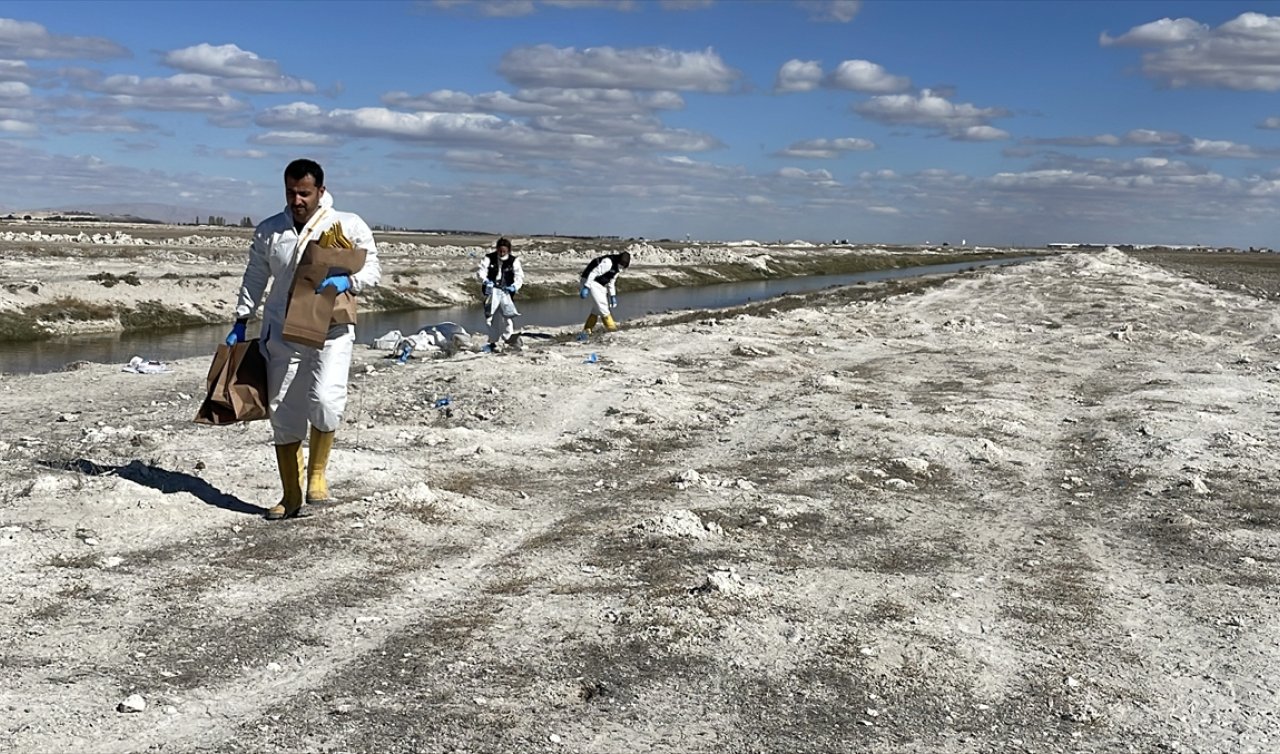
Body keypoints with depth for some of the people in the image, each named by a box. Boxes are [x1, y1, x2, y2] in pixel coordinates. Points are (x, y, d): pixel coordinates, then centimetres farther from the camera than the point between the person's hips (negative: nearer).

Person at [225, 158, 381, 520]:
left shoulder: (349, 226, -3)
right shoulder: (268, 231, 6)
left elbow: (372, 269, 0)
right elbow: (254, 278, 16)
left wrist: (345, 282, -19)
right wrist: (241, 322, 12)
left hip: (331, 331, -3)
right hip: (282, 334, 4)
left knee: (325, 400, -25)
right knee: (283, 415, 6)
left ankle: (317, 473, 1)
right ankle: (291, 497, 19)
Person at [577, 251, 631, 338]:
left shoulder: (617, 267, 6)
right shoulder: (608, 262, -24)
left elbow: (611, 282, 17)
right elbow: (593, 273, -26)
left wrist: (613, 296, 14)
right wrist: (586, 287, -30)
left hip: (601, 285, 10)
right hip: (591, 282, -10)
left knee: (597, 308, 7)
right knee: (601, 304, -16)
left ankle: (586, 331, 8)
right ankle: (610, 325, -11)